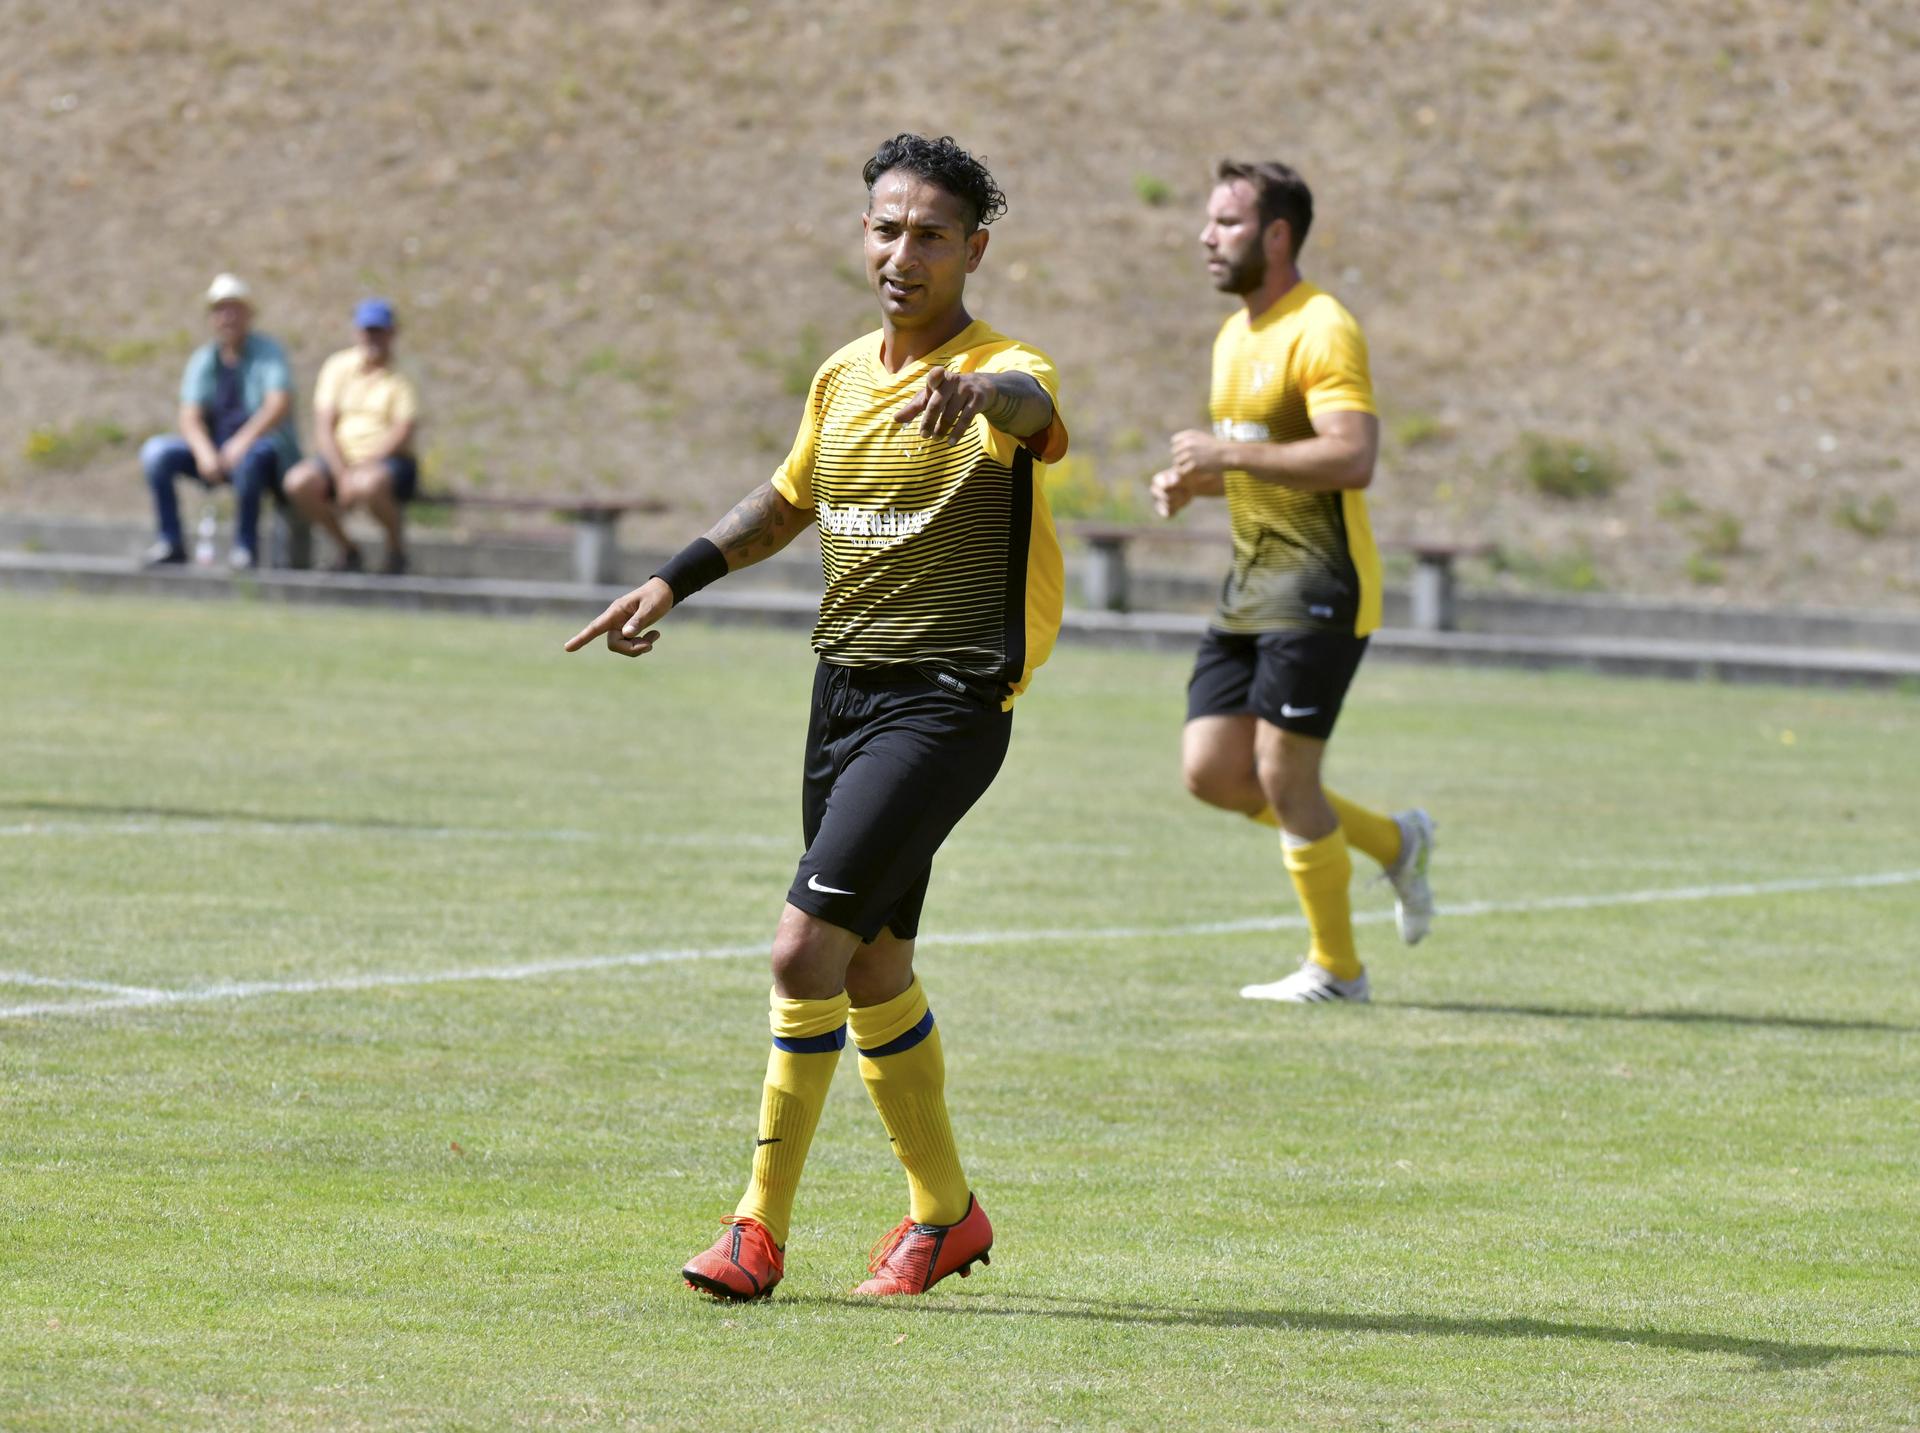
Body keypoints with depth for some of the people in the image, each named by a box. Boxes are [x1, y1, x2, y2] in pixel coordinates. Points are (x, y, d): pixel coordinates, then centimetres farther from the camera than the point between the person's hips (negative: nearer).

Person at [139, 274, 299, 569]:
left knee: (250, 457, -40)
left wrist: (242, 442, -35)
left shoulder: (268, 352, -5)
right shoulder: (204, 361, 7)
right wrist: (204, 453, -26)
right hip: (215, 449, 5)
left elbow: (279, 405, -21)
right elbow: (190, 417, -4)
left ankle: (246, 545, -25)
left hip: (267, 447, -5)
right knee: (156, 452, -14)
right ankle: (171, 542, -10)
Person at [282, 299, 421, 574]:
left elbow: (402, 433, -11)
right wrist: (342, 475, -14)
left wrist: (361, 471, -20)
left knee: (369, 485, -38)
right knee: (298, 483, -25)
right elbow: (323, 428, 1)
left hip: (390, 461, -4)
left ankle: (397, 549, -9)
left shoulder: (399, 378, 0)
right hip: (340, 459, 4)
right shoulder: (338, 366, 8)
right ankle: (347, 549, -3)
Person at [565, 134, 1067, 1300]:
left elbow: (1029, 403, -39)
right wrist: (675, 581, 22)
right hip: (844, 683, 8)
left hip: (946, 705, -7)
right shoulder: (844, 377, 11)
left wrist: (978, 392, -62)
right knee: (873, 969, 13)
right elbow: (787, 502, 29)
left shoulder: (1001, 375, -12)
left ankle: (763, 1226, -7)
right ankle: (946, 1213, 29)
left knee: (807, 950, -15)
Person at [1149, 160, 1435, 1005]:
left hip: (1316, 593, -9)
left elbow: (1352, 458, -27)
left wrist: (1228, 452, -25)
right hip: (1251, 589, 9)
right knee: (1210, 770, 3)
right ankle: (1392, 842, 22)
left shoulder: (1321, 332, -14)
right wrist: (1191, 481, 6)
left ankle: (1336, 969, 8)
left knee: (1283, 775, -6)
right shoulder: (1235, 336, 15)